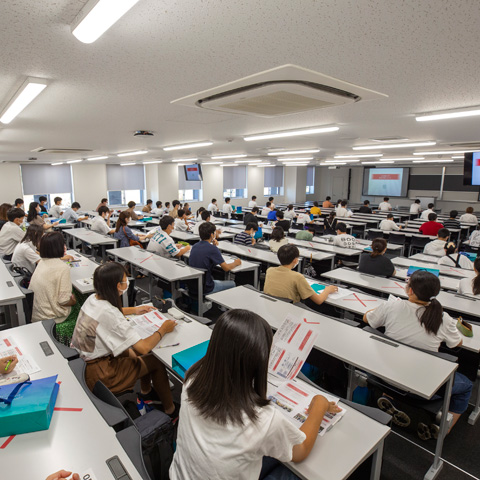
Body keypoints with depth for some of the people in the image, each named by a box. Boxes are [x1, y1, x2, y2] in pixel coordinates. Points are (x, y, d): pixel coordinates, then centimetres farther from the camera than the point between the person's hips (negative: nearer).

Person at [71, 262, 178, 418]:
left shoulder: (93, 299, -5)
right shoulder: (109, 314, -32)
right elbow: (143, 347, -30)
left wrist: (134, 310, 17)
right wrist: (163, 329, -14)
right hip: (95, 374, -8)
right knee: (156, 362, 2)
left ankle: (146, 392, 37)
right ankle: (171, 411, 19)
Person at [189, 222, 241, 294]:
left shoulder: (195, 246, 2)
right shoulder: (212, 248, -20)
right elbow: (226, 268, -15)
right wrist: (236, 263, 5)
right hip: (205, 289, -7)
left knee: (218, 281, 33)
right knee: (232, 284, 14)